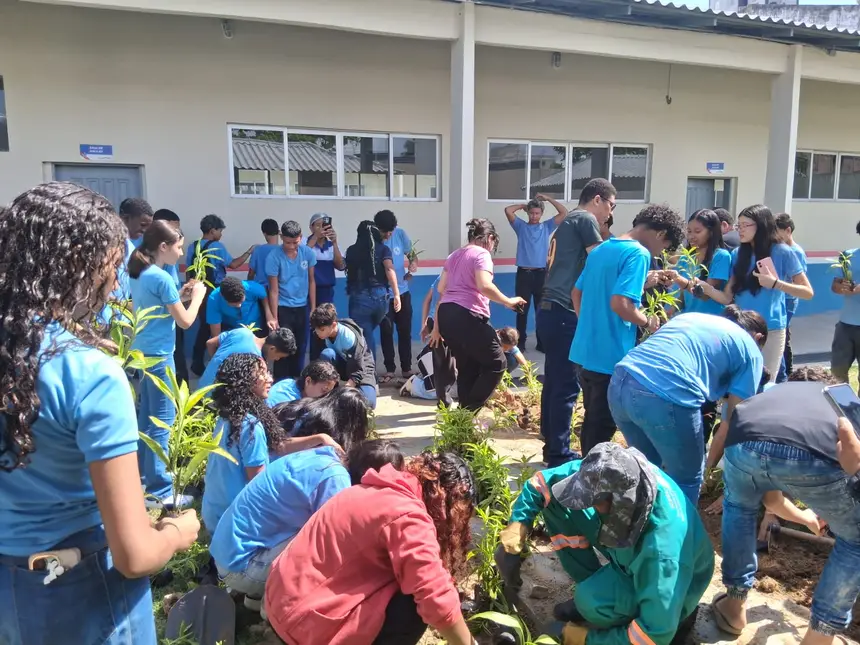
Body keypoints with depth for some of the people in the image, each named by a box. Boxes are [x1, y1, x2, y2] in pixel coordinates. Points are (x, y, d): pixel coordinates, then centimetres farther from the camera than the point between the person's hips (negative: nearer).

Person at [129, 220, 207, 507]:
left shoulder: (138, 273, 10)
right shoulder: (162, 278, -18)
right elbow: (185, 321, -14)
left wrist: (180, 295, 11)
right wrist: (197, 296, 0)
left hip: (142, 352, 10)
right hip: (158, 355, -10)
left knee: (145, 417, 18)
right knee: (162, 421, -4)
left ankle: (142, 476, 30)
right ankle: (159, 491, 1)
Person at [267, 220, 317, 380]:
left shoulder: (308, 253, -5)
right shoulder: (274, 257, -14)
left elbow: (311, 281, 5)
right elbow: (274, 290, -11)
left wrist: (313, 308, 4)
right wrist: (274, 317, -10)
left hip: (302, 307, 4)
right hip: (283, 308, -3)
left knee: (301, 347, 12)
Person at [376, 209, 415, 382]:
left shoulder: (400, 233, -6)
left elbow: (410, 253, 7)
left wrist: (413, 263, -11)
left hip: (403, 292, 3)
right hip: (382, 295, -3)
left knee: (405, 331, 9)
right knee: (386, 332, 1)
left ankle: (406, 368, 21)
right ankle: (389, 370, 13)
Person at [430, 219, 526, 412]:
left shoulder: (454, 255, 22)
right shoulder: (482, 254, -1)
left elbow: (440, 291, 19)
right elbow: (485, 286, -20)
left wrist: (437, 327, 22)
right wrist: (508, 302, -6)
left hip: (446, 315, 9)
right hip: (467, 316, -9)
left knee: (467, 367, 19)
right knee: (496, 363, 3)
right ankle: (470, 411, 0)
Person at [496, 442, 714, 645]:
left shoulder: (662, 548, -42)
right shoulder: (614, 478, -27)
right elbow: (544, 480, -14)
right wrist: (518, 525, -26)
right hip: (631, 557, 6)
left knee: (593, 599, -35)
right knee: (557, 502, -14)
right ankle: (591, 594, 6)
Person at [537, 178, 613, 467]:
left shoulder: (567, 222, 23)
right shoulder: (585, 219, -4)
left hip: (551, 310, 10)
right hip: (563, 313, -10)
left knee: (554, 382, 13)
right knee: (566, 386, -4)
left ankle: (552, 448, 22)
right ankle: (559, 455, 3)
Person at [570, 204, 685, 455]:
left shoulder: (601, 249, 12)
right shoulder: (638, 254, -15)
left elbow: (577, 293, 19)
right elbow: (620, 303, -27)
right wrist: (648, 322, -10)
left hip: (585, 351, 9)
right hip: (610, 358, -8)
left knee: (592, 421, 21)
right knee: (602, 427, 5)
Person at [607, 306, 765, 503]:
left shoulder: (690, 315, 32)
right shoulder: (750, 350, 17)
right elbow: (733, 420, 15)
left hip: (620, 382, 7)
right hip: (665, 397, -6)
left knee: (647, 467, 30)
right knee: (687, 479, 20)